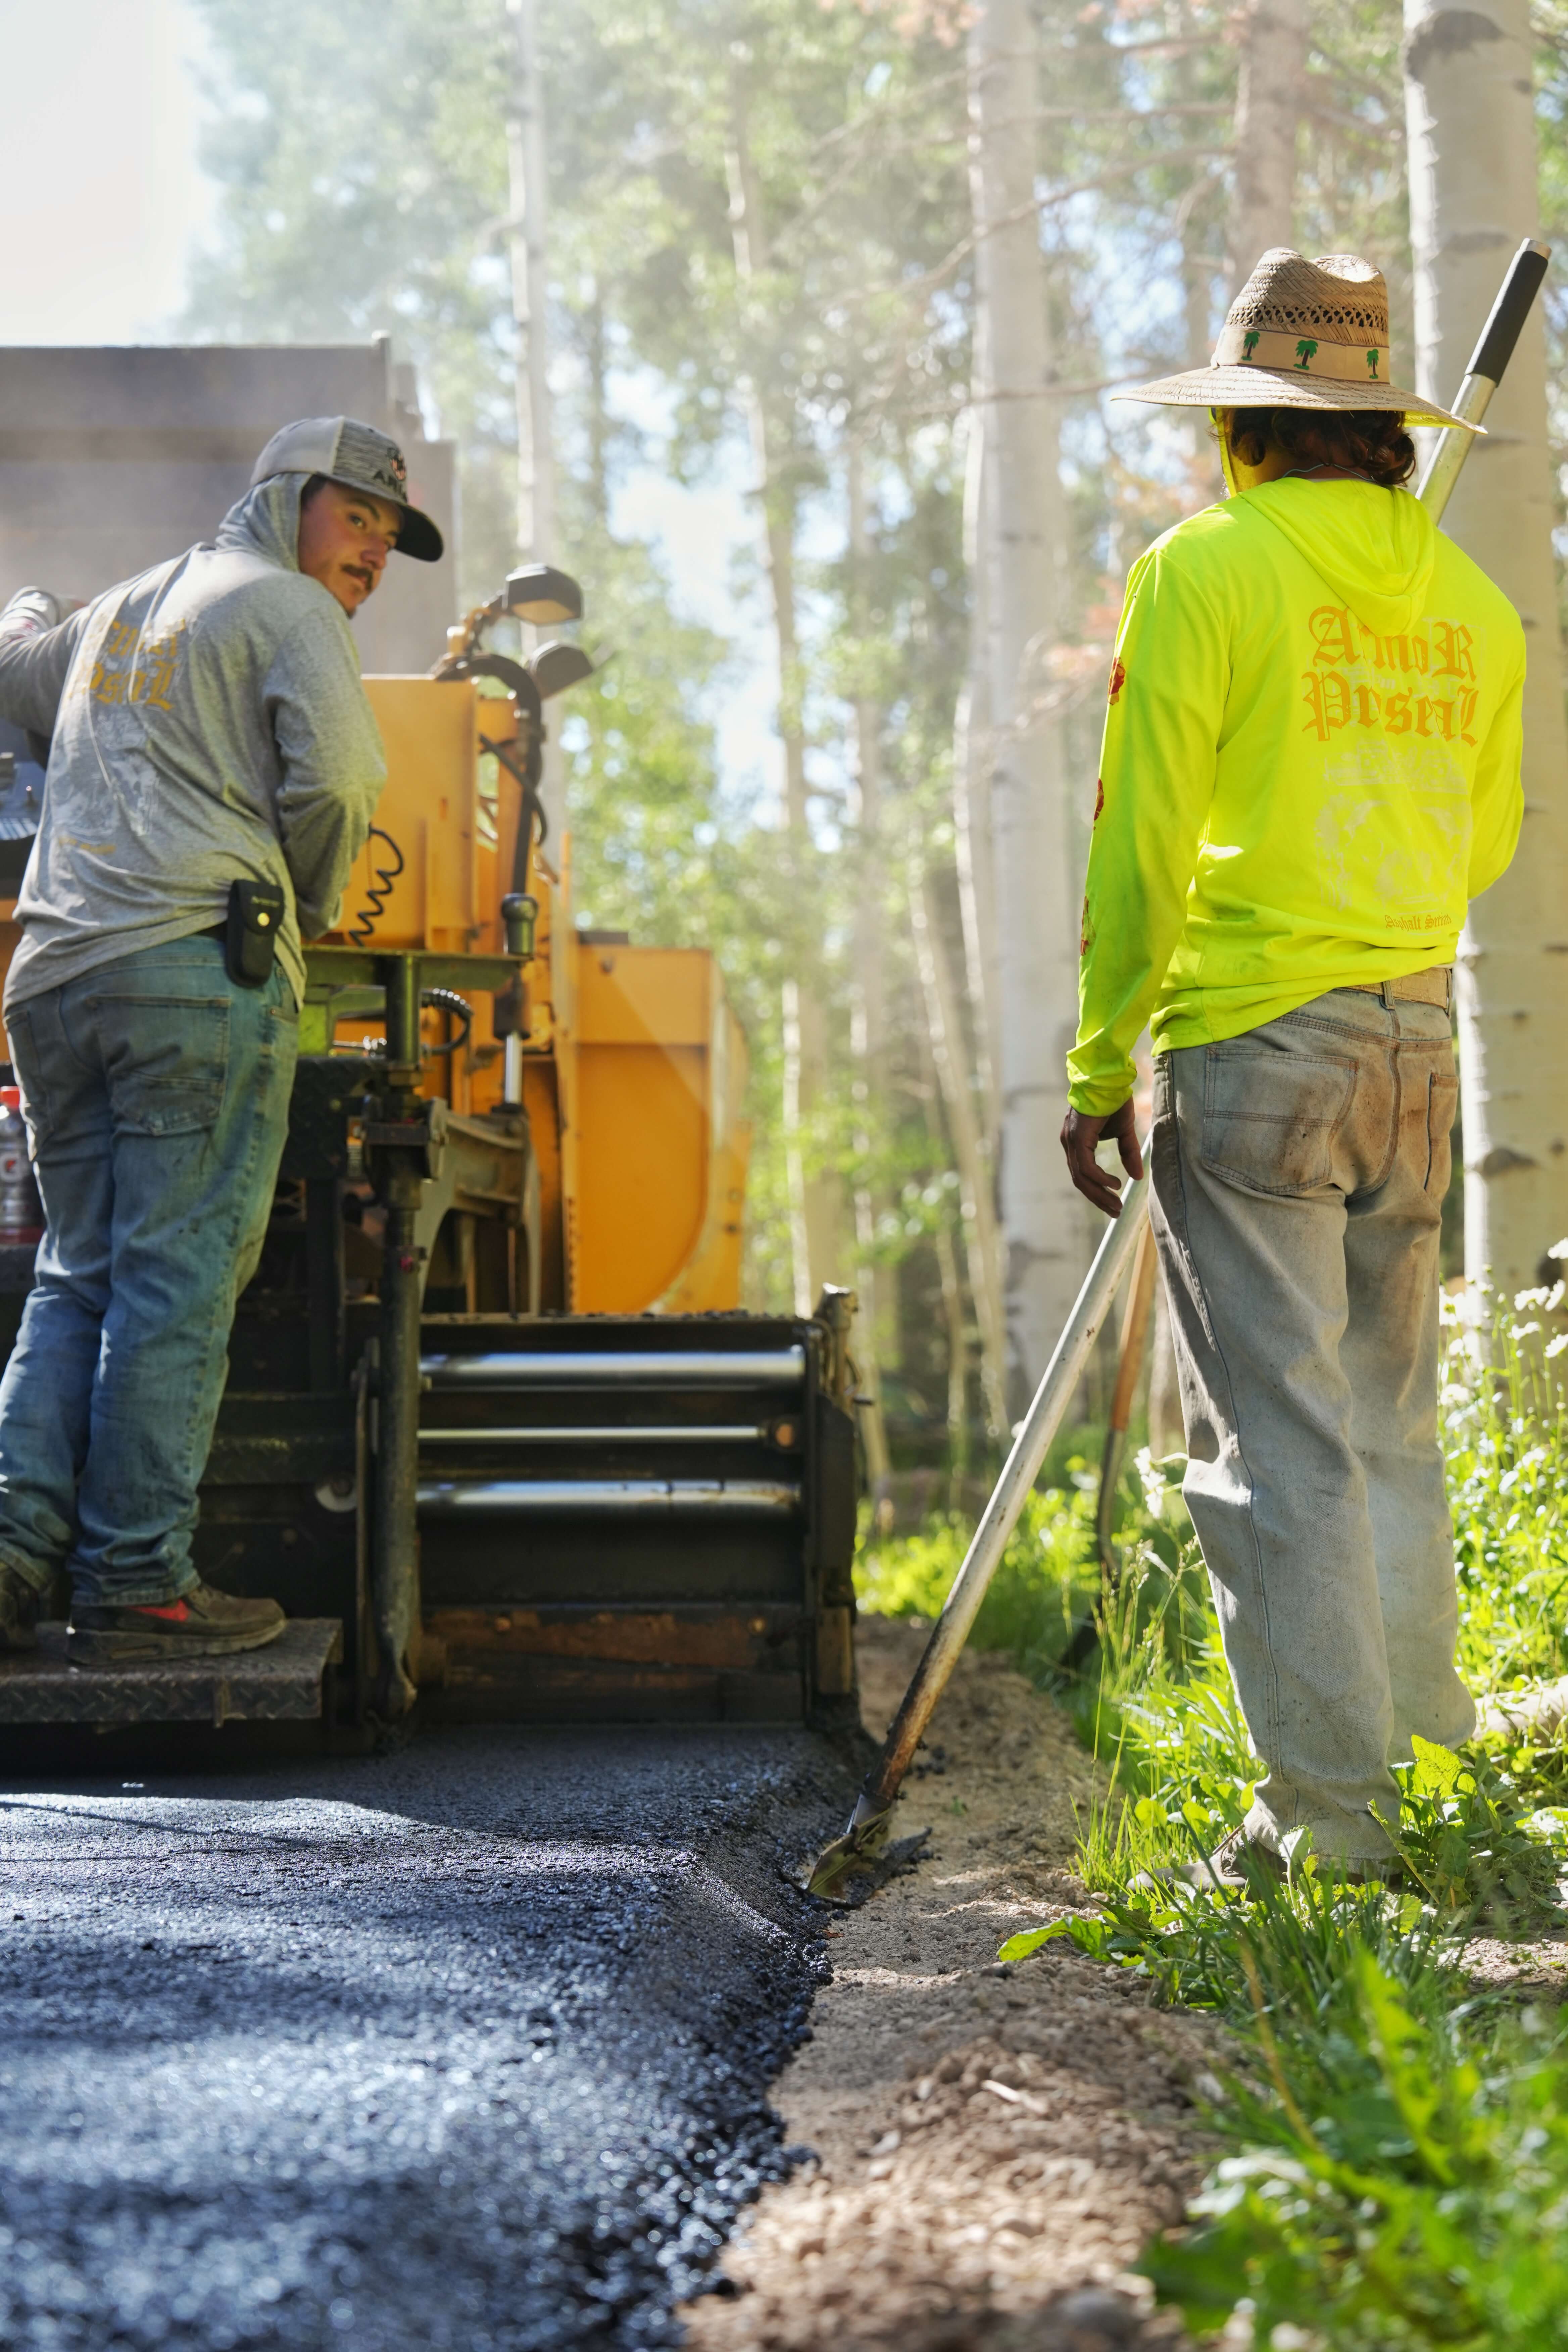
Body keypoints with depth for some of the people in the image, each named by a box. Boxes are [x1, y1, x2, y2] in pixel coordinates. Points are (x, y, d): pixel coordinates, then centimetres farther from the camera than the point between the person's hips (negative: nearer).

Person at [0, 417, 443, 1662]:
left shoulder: (115, 612, 27)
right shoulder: (284, 606, 3)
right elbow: (332, 779, -8)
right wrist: (307, 915, 9)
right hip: (201, 965, -7)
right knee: (176, 1281, -6)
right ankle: (137, 1581, -7)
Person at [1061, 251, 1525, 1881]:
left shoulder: (1206, 571, -6)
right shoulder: (1467, 598, 10)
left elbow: (1143, 844, -8)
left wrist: (1099, 1071, -2)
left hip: (1253, 1043, -6)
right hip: (1420, 1042, 6)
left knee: (1276, 1443, -2)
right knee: (1390, 1429, 15)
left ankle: (1330, 1815, -1)